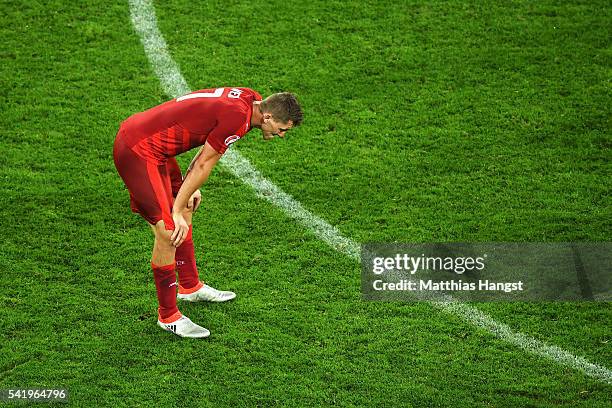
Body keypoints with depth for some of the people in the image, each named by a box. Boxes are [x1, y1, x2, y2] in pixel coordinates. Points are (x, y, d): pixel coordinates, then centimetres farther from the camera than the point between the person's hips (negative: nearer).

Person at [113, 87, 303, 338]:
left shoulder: (249, 99, 5)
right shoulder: (238, 117, -22)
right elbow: (204, 164, -15)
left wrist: (189, 189, 15)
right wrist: (177, 212, -7)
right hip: (137, 150, -10)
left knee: (185, 214, 22)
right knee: (168, 231, -10)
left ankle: (190, 287, 39)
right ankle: (168, 316, 2)